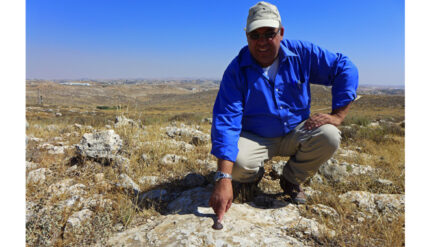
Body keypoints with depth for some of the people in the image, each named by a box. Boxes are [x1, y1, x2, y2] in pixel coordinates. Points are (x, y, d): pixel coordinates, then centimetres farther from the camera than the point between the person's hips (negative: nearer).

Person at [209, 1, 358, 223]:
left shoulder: (302, 53, -9)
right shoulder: (236, 71, -18)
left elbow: (345, 69, -2)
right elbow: (225, 122, -28)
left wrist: (337, 115, -14)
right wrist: (223, 180, -37)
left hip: (295, 133, 3)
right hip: (255, 138, -2)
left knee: (329, 136, -26)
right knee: (237, 163, -33)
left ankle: (291, 179, 4)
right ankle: (254, 174, 10)